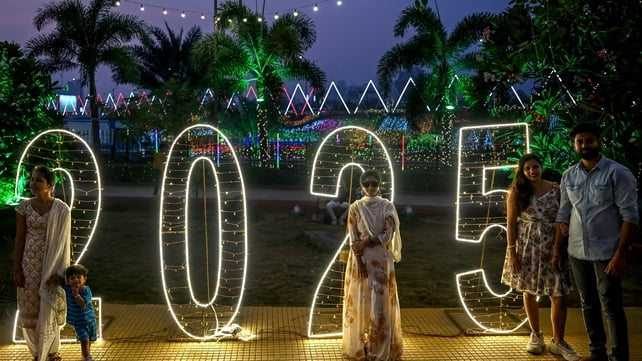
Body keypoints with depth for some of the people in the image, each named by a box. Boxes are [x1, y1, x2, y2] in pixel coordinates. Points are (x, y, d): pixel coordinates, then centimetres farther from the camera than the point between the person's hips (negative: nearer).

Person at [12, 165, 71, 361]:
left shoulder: (61, 209, -9)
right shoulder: (24, 207, -3)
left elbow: (65, 242, -5)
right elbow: (19, 240, -1)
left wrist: (60, 271, -8)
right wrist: (17, 269, -3)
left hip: (52, 265, -2)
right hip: (30, 265, 2)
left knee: (49, 310, 4)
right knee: (29, 309, 9)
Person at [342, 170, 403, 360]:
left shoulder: (388, 206, 1)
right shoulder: (355, 207, 1)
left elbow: (388, 234, -7)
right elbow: (353, 239, -3)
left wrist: (366, 243, -16)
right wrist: (360, 261, -12)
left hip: (382, 260, 0)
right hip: (361, 259, 0)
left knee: (381, 303, 1)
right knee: (360, 301, 4)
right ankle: (359, 346, 16)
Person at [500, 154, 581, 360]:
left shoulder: (555, 189, 1)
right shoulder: (516, 192, -2)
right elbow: (511, 223, -2)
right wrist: (512, 252, -8)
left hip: (552, 247, 1)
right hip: (526, 248, 0)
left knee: (559, 295, -3)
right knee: (529, 291, 10)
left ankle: (558, 342, 11)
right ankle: (536, 335, 28)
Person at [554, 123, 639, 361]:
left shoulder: (617, 173, -8)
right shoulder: (568, 176, 7)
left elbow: (629, 215, -11)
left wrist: (620, 254, -17)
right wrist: (557, 249, 9)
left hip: (606, 253, -5)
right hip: (577, 252, 5)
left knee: (611, 308, 1)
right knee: (588, 305, 14)